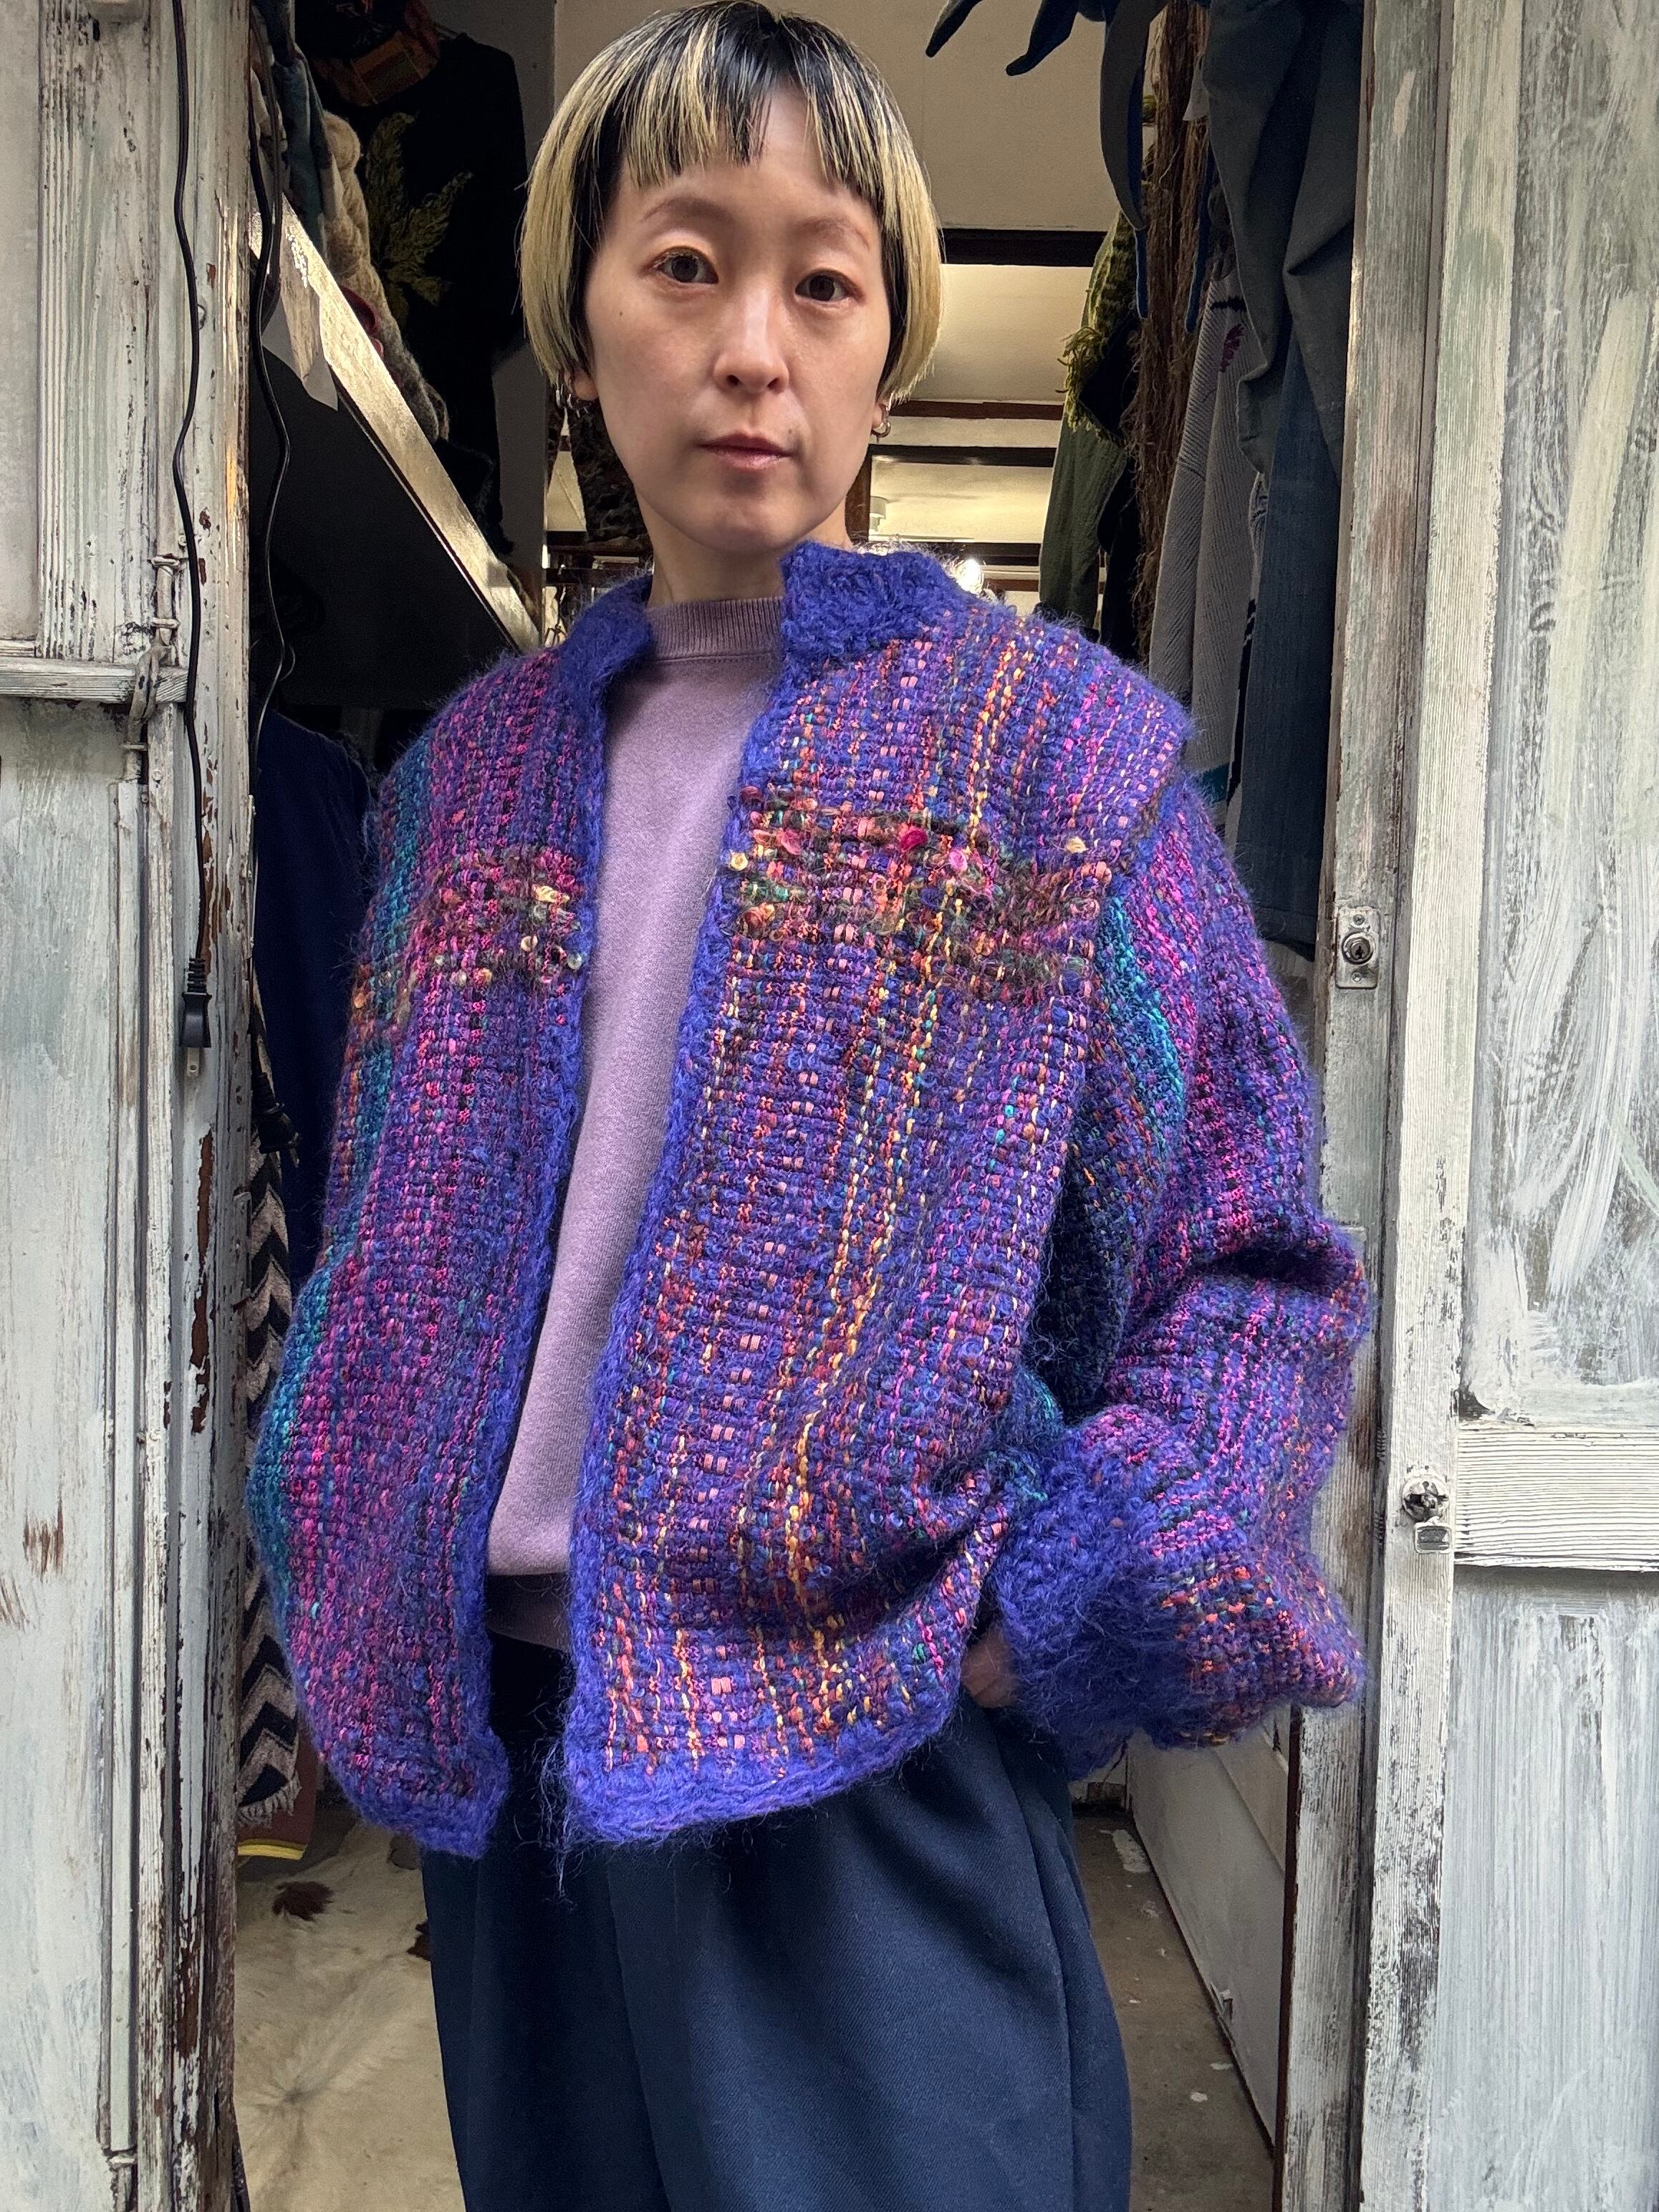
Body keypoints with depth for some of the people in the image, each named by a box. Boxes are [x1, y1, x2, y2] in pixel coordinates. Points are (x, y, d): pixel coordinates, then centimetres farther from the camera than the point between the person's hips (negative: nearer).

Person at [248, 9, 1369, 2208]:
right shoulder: (481, 766, 8)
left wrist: (1062, 1614, -14)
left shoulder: (1053, 744, -5)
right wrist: (348, 1566, 6)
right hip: (501, 1740, 5)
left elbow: (1256, 1266, -5)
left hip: (869, 1768, -4)